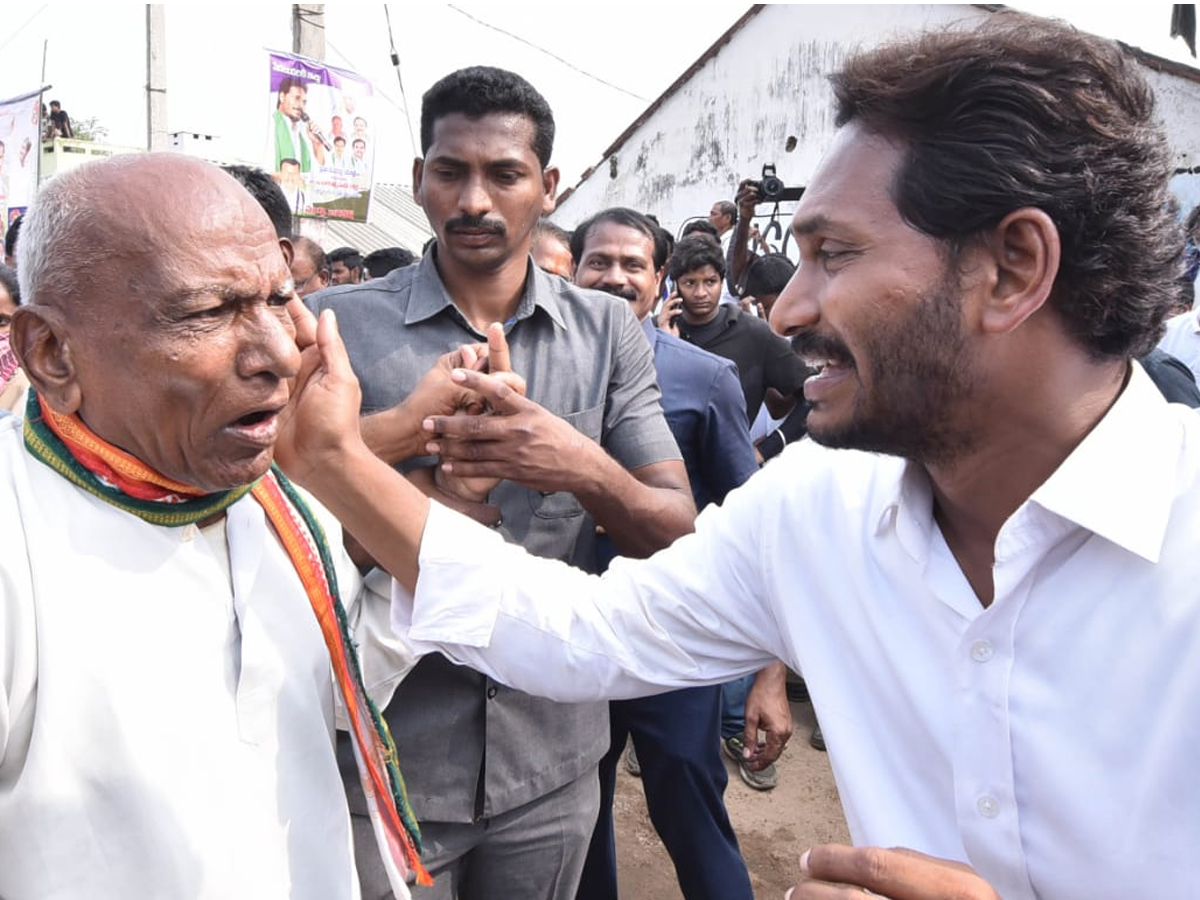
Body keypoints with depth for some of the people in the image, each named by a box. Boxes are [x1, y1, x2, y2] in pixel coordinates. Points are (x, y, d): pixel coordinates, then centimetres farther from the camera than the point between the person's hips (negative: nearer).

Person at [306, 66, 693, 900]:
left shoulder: (609, 329, -1)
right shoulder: (340, 322, -7)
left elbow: (677, 534, -4)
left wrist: (585, 469, -25)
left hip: (554, 758, 2)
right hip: (387, 760, -1)